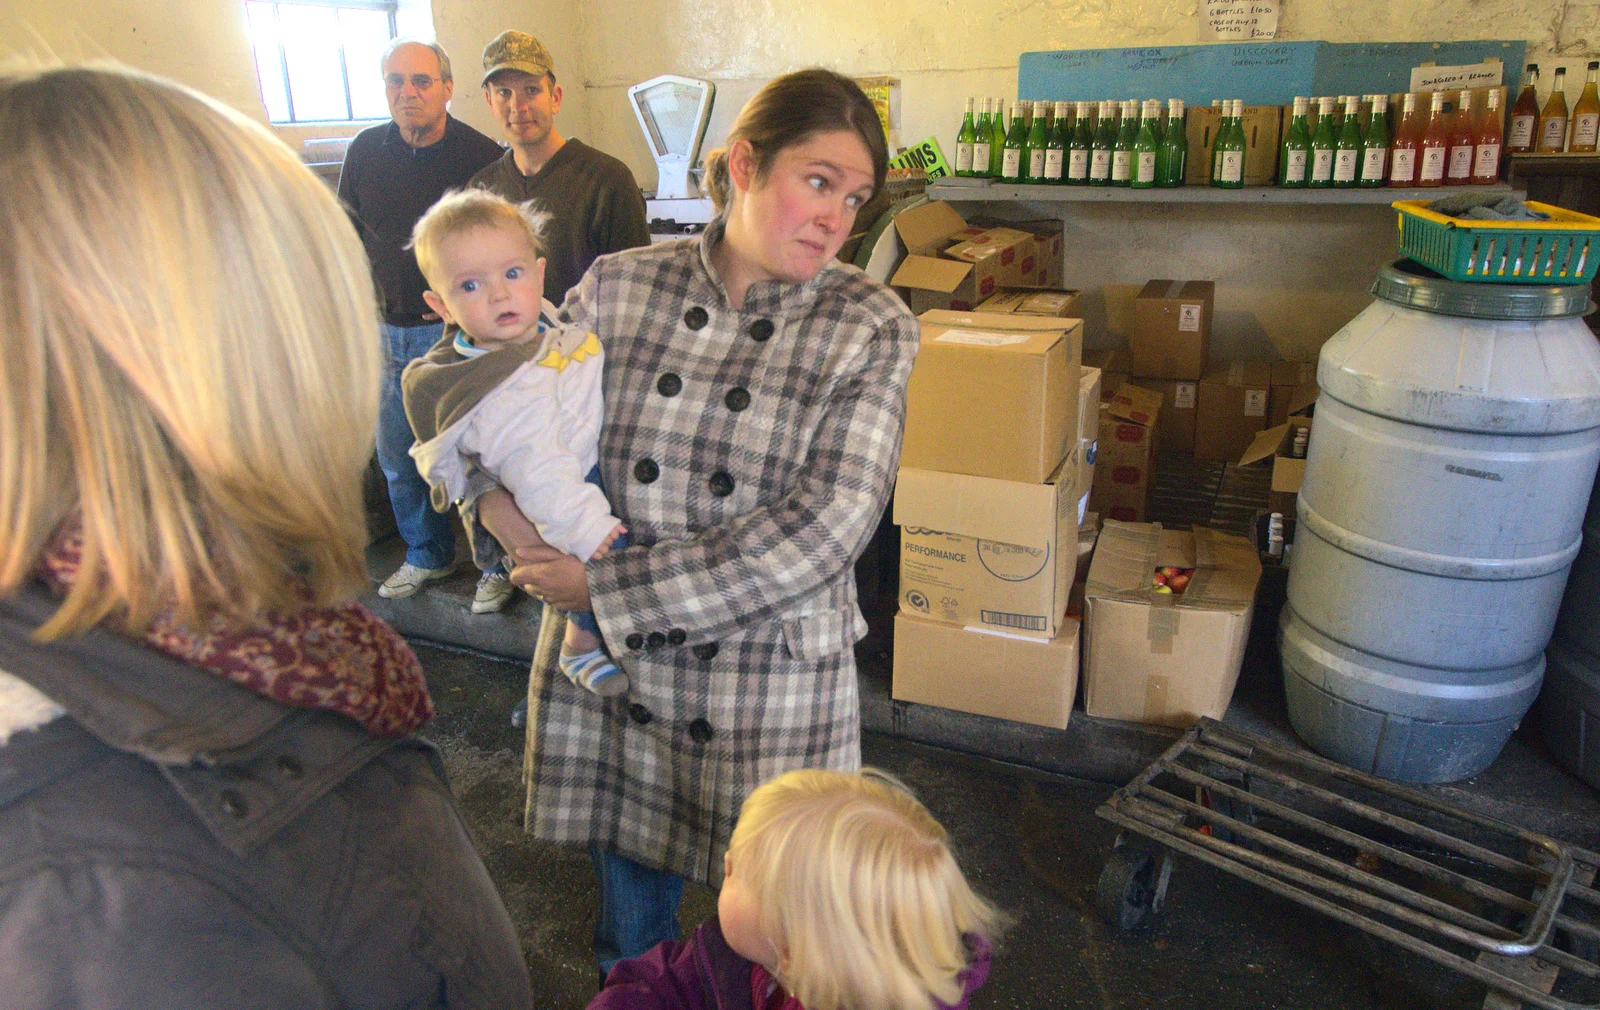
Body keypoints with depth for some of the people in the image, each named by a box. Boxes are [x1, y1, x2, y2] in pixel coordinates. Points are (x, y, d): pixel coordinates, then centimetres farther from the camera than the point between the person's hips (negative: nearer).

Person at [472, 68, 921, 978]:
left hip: (771, 682, -2)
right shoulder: (619, 288, -3)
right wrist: (496, 496, -12)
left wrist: (608, 583, -19)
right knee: (631, 926, 22)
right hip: (606, 666, 2)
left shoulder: (871, 328, -8)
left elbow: (821, 532, -18)